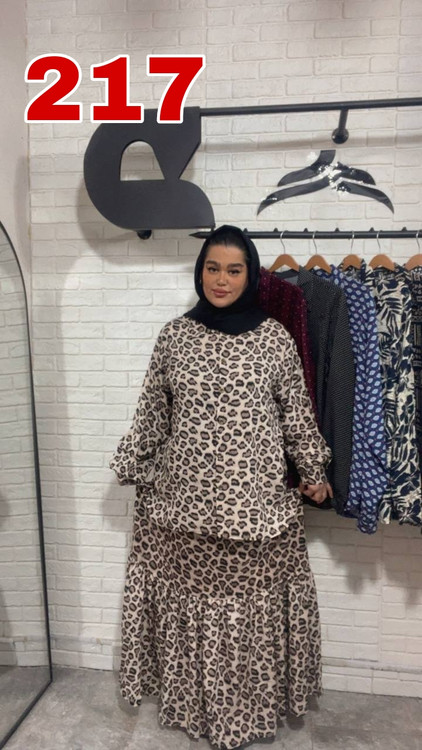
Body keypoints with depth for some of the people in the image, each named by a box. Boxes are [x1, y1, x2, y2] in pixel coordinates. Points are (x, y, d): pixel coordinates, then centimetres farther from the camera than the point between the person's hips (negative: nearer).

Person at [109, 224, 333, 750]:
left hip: (256, 500, -1)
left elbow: (297, 413, 6)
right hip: (185, 496, 1)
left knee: (253, 602, 10)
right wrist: (136, 469, 13)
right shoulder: (174, 335, 1)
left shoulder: (275, 338, -2)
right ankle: (191, 700, 36)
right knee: (188, 600, 12)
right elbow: (151, 413, 8)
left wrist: (313, 471, 10)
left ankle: (251, 705, 34)